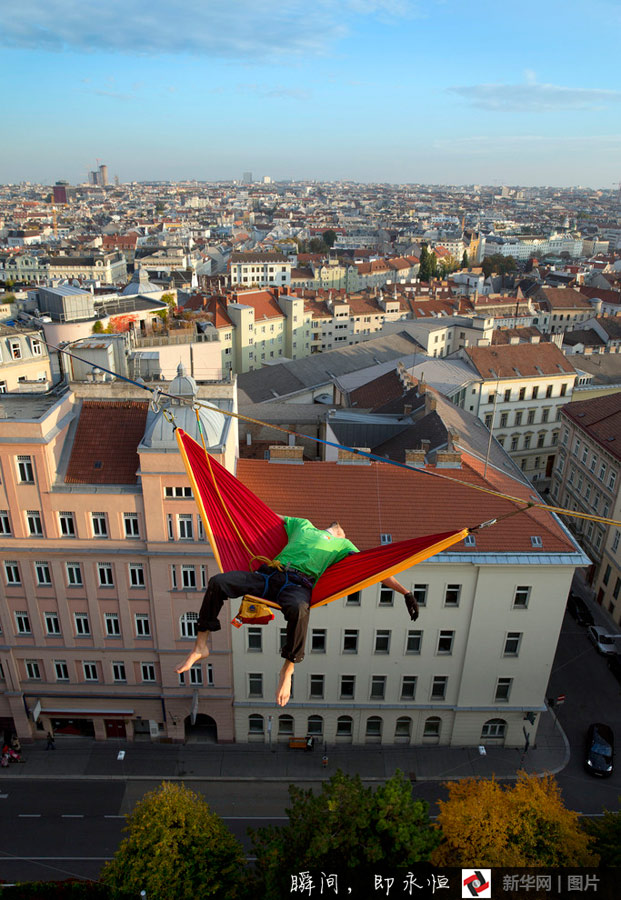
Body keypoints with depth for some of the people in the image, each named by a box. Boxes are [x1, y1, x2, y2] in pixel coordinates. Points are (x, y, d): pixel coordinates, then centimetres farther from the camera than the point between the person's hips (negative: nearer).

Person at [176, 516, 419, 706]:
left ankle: (287, 670, -16)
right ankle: (200, 647, -1)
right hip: (268, 574, 3)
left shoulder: (344, 545, 27)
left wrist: (405, 592, 10)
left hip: (298, 584, -3)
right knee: (217, 582, -19)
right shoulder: (303, 525, 34)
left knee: (298, 609, -40)